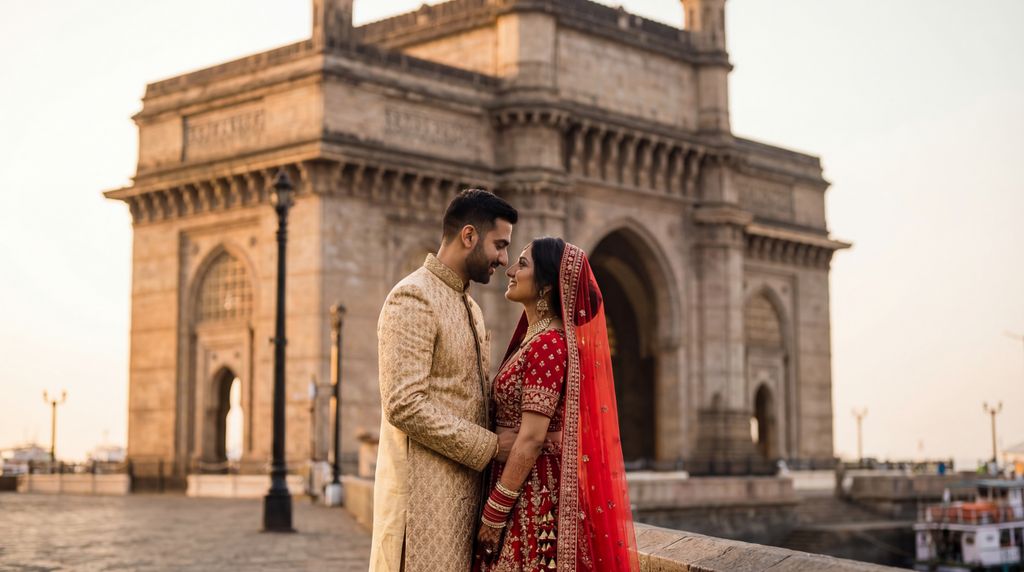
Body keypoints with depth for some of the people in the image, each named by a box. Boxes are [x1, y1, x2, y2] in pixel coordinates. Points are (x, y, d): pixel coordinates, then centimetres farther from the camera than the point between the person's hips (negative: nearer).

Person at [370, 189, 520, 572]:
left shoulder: (471, 307, 19)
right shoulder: (413, 297, -11)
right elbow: (404, 405, -20)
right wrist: (491, 446, -16)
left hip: (466, 493, 9)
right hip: (426, 495, -9)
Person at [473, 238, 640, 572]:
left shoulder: (547, 344, -17)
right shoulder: (534, 337, 13)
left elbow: (532, 438, -21)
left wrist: (493, 512, -18)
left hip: (533, 492, -9)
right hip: (527, 488, 9)